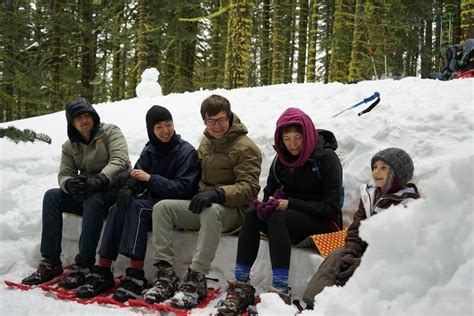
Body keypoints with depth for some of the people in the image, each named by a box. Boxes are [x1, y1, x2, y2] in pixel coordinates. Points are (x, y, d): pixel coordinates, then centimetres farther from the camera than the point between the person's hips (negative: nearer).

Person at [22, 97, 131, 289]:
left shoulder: (110, 132, -4)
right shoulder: (69, 146, 10)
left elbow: (119, 161, -18)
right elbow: (64, 174, 3)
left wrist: (98, 181, -34)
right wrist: (70, 184, -24)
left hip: (115, 189, -5)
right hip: (86, 192, 6)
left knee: (93, 200, -36)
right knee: (51, 196, -15)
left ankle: (83, 265, -35)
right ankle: (50, 262, -17)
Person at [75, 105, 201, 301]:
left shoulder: (187, 152, -7)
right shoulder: (150, 150, 11)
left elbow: (183, 189, -15)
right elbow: (136, 176, 5)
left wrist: (150, 178, -21)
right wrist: (127, 188, -20)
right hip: (151, 200, 6)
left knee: (138, 206, -33)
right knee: (119, 209, -24)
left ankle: (136, 275, -35)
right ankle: (103, 271, -26)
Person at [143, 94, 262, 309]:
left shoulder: (246, 148, -9)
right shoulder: (206, 142, 15)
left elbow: (249, 186, -17)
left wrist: (217, 194, -31)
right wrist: (201, 194, 4)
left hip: (232, 209, -7)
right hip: (204, 204, 7)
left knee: (211, 211, -41)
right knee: (162, 207, -13)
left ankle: (196, 279, -38)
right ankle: (166, 274, -20)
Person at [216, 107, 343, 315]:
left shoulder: (326, 158, -12)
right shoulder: (281, 159, 5)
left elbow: (331, 208, -15)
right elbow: (270, 192, 14)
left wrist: (290, 204, -23)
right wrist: (268, 204, -12)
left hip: (324, 222, -5)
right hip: (289, 214, 6)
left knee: (278, 218, -33)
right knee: (251, 215, -22)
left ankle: (281, 290, -39)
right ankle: (242, 286, -27)